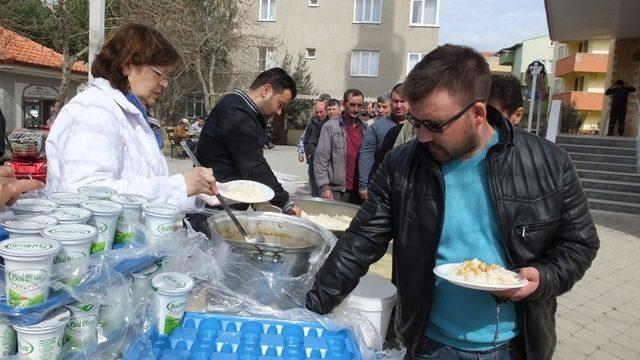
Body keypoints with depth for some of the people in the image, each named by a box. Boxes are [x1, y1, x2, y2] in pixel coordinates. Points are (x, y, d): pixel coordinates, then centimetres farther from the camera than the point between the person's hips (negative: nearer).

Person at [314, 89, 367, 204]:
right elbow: (320, 160, -7)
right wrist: (324, 186, -12)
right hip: (336, 190, -4)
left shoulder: (365, 127, 8)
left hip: (357, 190, 4)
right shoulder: (330, 126, -4)